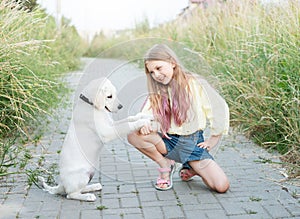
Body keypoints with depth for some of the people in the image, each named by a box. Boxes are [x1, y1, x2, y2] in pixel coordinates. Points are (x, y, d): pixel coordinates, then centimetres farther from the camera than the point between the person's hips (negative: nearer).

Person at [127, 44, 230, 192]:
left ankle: (191, 168, 14)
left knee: (222, 186, -19)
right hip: (169, 141, 3)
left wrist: (213, 140, 0)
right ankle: (165, 164, 0)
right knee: (133, 135, -25)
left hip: (193, 142, -3)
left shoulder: (195, 84, -7)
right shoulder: (157, 92, 6)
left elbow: (220, 108, -4)